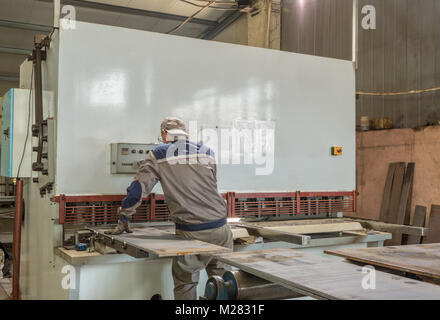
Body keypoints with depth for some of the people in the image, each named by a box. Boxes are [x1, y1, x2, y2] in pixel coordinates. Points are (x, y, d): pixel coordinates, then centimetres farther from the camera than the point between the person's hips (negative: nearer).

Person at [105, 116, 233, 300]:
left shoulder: (158, 155, 1)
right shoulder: (207, 152, 10)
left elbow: (137, 189, -2)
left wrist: (123, 221, 9)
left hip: (190, 232, -2)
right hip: (219, 226, 3)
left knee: (185, 283, 12)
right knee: (220, 274, 16)